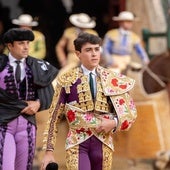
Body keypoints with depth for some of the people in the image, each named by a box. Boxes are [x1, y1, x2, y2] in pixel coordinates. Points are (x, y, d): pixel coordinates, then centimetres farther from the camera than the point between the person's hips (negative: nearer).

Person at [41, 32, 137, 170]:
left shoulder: (113, 80, 6)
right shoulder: (67, 80, 1)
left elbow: (131, 112, 11)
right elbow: (54, 117, 3)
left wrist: (114, 123, -9)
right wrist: (49, 151, 0)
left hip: (103, 143, 3)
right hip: (77, 143, -3)